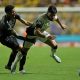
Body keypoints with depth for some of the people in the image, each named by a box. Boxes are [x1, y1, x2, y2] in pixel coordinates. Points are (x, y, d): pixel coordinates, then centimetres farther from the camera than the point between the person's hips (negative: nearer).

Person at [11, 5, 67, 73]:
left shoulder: (53, 16, -19)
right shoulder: (41, 19, -41)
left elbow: (56, 18, 10)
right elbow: (36, 32, -47)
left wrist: (61, 25, 22)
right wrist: (47, 37, -54)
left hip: (42, 32, 6)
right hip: (32, 33, -6)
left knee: (54, 45, -6)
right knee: (24, 50, -1)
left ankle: (53, 55, 29)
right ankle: (15, 64, 21)